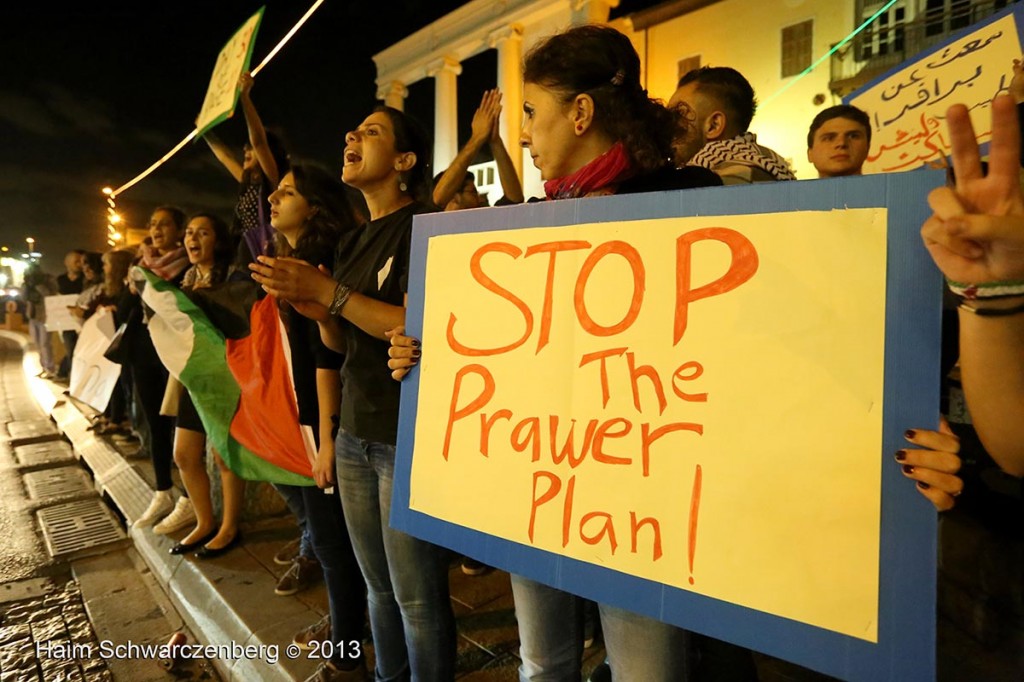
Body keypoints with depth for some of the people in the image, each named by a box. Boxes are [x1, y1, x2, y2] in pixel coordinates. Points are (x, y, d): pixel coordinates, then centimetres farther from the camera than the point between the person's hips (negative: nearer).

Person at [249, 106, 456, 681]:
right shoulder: (354, 241, 16)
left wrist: (327, 290, -16)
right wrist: (317, 311, -2)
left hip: (412, 438, -7)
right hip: (356, 434, 8)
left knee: (417, 595, 3)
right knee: (378, 585, 18)